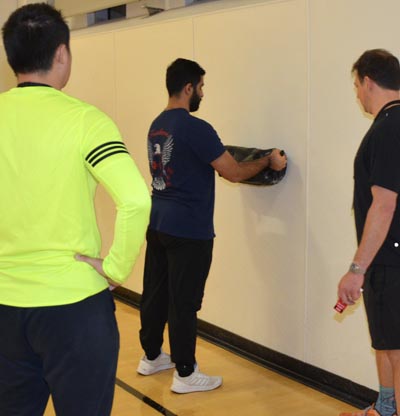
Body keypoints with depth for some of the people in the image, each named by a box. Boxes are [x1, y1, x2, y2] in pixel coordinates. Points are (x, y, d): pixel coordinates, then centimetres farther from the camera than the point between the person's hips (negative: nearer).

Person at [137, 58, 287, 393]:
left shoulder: (156, 126, 9)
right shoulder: (195, 128, -18)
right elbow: (234, 173, -15)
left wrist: (221, 158, 29)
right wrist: (269, 161, 1)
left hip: (158, 224, 8)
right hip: (188, 231, -8)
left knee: (155, 293, 17)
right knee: (184, 302, 0)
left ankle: (151, 357, 31)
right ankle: (186, 374, 10)